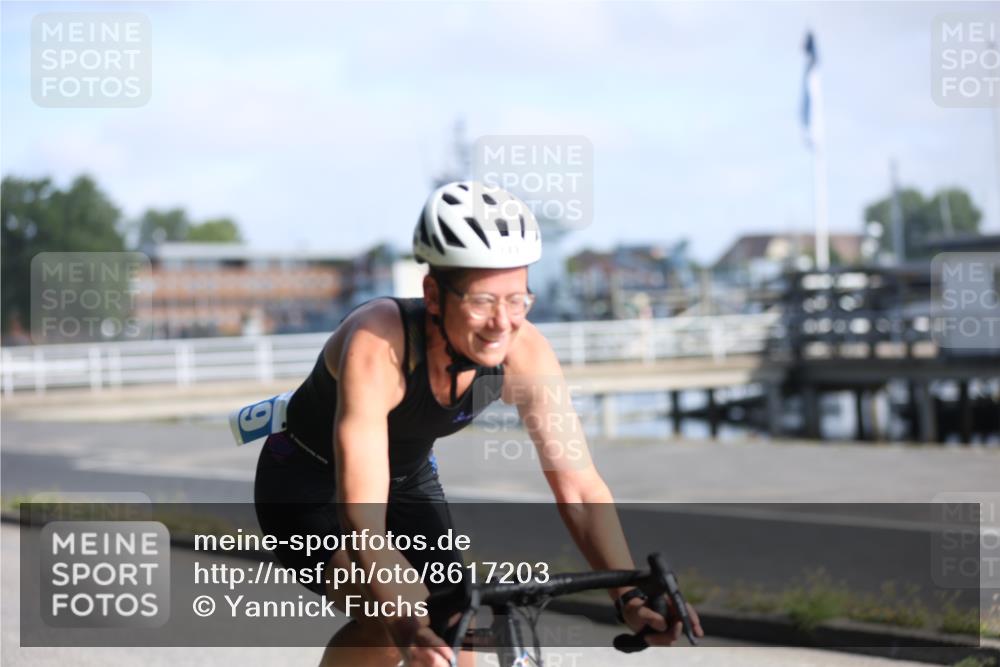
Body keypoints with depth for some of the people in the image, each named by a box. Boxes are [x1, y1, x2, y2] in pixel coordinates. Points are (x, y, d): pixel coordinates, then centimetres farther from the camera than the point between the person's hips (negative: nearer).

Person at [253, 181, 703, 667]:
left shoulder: (525, 352, -25)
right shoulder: (377, 344, -38)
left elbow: (580, 489, -22)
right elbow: (361, 518, -45)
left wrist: (632, 599, -36)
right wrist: (407, 625, -59)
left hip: (409, 482, 5)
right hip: (308, 485, -5)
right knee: (394, 623, -28)